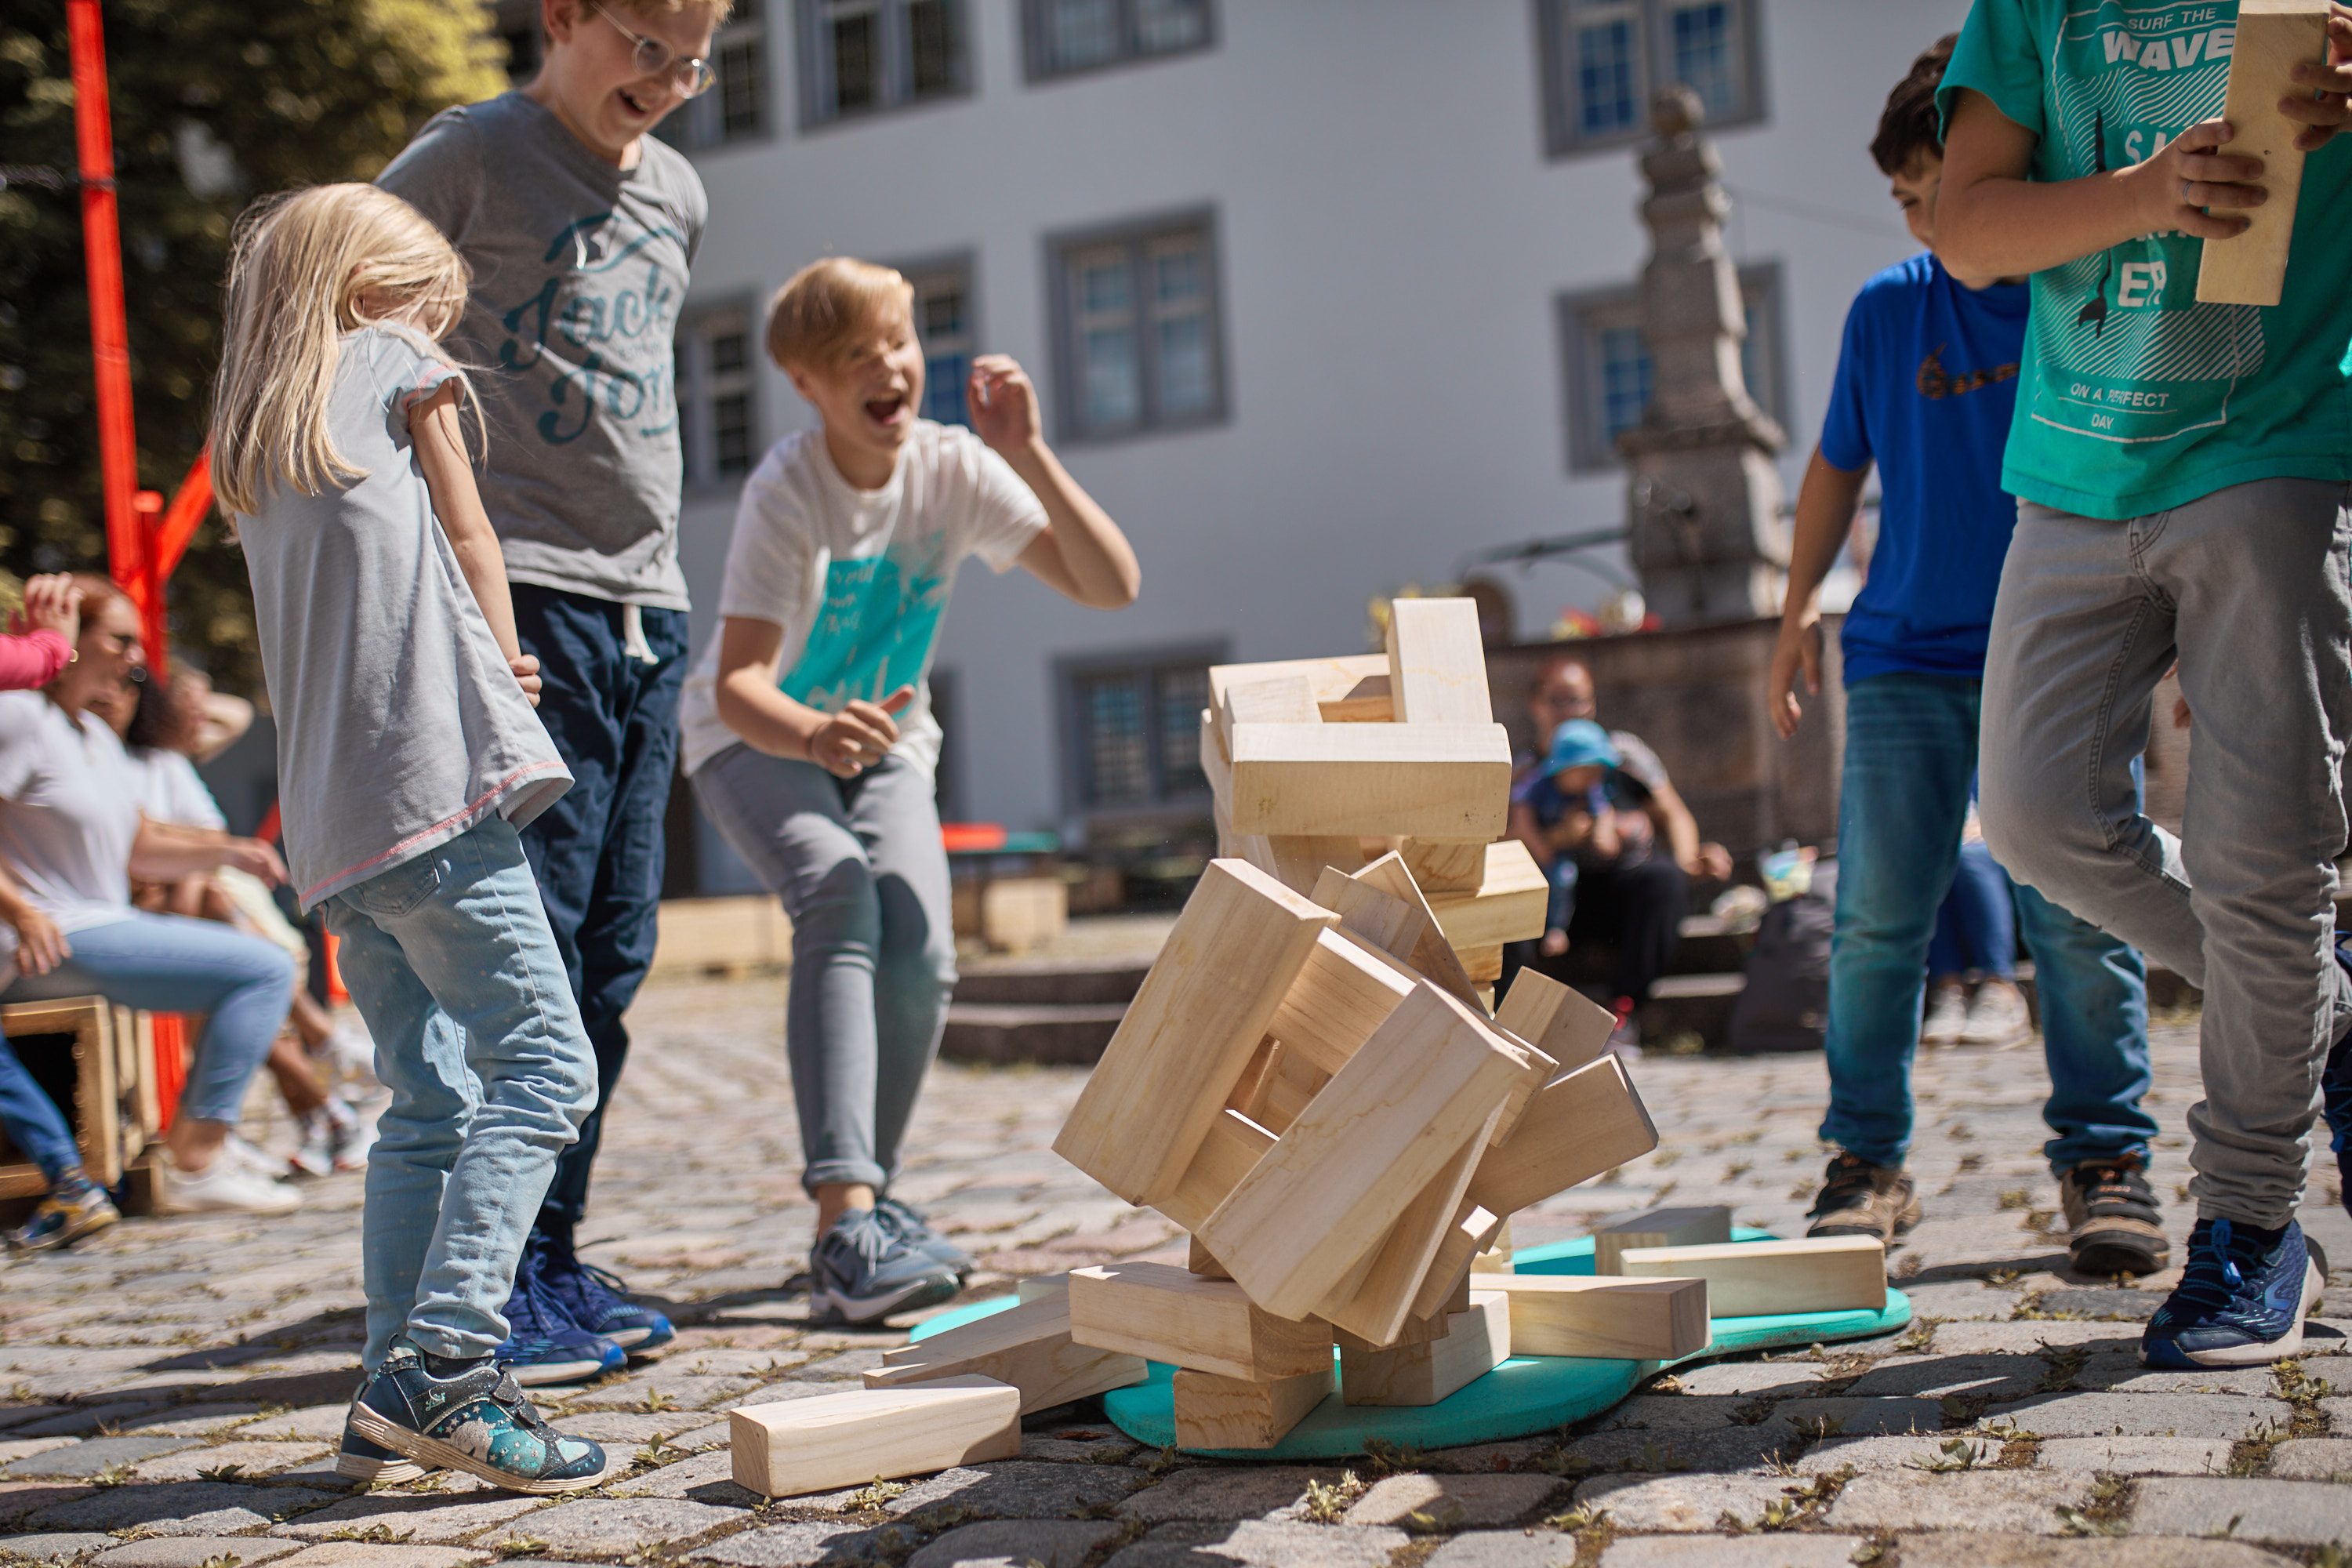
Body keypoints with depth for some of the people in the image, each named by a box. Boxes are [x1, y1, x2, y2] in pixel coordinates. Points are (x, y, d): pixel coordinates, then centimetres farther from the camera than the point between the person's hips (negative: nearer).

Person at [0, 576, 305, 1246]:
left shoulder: (98, 736, 20)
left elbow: (136, 848, 22)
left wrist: (222, 850, 6)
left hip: (104, 927, 11)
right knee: (264, 968, -19)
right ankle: (194, 1165, -12)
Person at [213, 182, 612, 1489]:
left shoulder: (254, 442, 26)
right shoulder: (396, 367, 8)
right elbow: (470, 538, 12)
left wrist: (492, 676, 16)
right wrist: (504, 661, 26)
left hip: (332, 823, 8)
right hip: (435, 783, -8)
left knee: (429, 1101, 10)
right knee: (542, 1063, -9)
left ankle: (395, 1408, 8)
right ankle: (442, 1369, -19)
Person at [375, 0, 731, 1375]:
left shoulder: (676, 191, 18)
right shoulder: (470, 158, -2)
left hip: (651, 605, 7)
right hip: (522, 598, -7)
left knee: (612, 953, 8)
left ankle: (555, 1254, 17)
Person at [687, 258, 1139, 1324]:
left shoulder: (956, 468, -12)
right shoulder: (786, 490, -23)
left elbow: (1111, 586, -18)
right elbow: (738, 685, -31)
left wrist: (1029, 456, -29)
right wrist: (813, 733, -53)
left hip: (881, 742, 4)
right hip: (758, 740, -4)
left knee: (921, 955, -18)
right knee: (839, 893, -32)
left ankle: (869, 1194, 5)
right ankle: (844, 1224, -40)